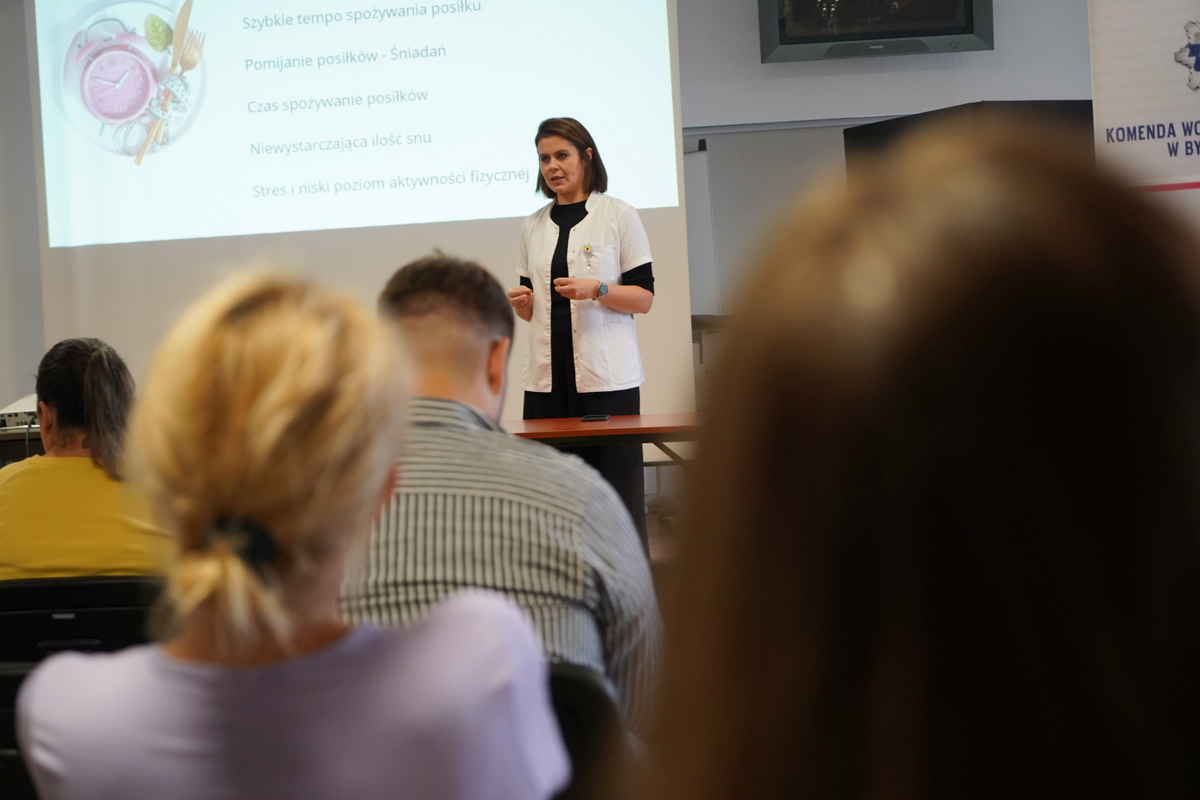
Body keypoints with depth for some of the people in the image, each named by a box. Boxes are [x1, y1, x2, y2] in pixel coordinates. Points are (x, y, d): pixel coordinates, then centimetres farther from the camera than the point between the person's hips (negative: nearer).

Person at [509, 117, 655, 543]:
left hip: (607, 375, -4)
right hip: (548, 376, 4)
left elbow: (644, 297, -1)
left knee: (613, 487, -6)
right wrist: (522, 303, -1)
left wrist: (596, 290, -17)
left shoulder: (618, 215, 3)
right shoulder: (534, 226, 16)